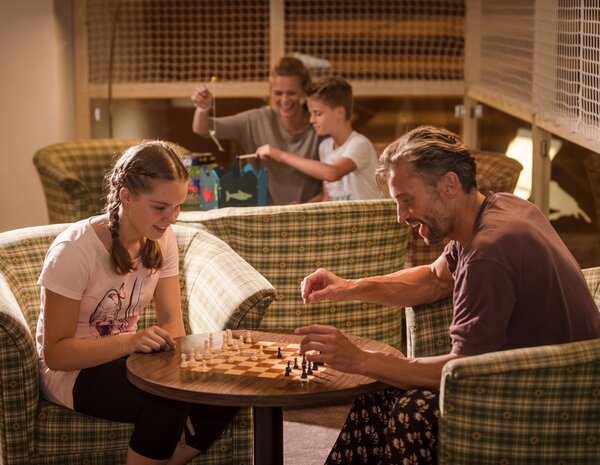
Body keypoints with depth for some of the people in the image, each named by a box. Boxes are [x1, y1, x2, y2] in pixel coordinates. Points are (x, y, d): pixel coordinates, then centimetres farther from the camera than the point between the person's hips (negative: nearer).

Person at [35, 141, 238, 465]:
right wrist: (129, 341, -37)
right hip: (71, 370, -6)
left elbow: (171, 320, -3)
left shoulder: (161, 238, -4)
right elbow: (55, 352, -21)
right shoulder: (74, 249, -22)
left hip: (123, 358, 6)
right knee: (167, 403, -32)